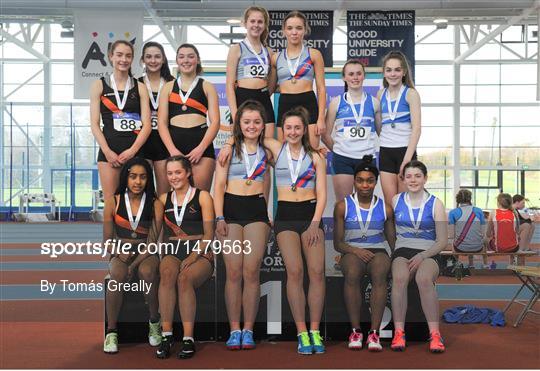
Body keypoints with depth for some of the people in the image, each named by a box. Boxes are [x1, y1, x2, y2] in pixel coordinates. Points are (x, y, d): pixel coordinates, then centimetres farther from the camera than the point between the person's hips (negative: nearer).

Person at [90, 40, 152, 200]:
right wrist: (107, 152, -9)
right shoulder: (99, 85, 8)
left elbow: (147, 125, 2)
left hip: (137, 149, 1)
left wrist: (132, 151, -11)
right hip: (109, 150, -1)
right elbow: (94, 124, 3)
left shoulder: (140, 87, 9)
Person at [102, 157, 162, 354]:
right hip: (120, 253, 0)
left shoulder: (155, 205, 2)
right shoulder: (113, 201, 4)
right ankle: (111, 332, -22)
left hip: (145, 254, 0)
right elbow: (107, 239, 5)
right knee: (117, 275, -34)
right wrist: (121, 255, -13)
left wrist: (134, 264, -16)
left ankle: (155, 322, -12)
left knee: (147, 271, -36)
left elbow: (152, 241, -4)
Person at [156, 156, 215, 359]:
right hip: (172, 252, 2)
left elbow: (209, 234, 2)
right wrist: (163, 255, -4)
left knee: (184, 278, -34)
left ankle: (188, 339, -32)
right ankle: (166, 335, -32)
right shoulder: (164, 199, 20)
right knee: (167, 274, -33)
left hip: (200, 253, -2)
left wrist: (194, 255, -11)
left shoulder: (202, 196, 10)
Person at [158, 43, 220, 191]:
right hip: (174, 143, 2)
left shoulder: (207, 87, 13)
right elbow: (162, 122, 7)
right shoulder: (168, 87, 16)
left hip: (201, 143, -1)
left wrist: (200, 148, -10)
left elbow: (215, 122, 3)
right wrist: (172, 150, -8)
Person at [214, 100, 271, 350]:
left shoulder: (266, 150, 11)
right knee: (233, 272, -3)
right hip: (231, 208, -1)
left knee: (251, 272, -3)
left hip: (256, 210, 1)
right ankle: (234, 330, 5)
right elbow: (219, 185, 1)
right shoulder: (230, 148, 6)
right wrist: (219, 217, -7)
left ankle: (248, 330, 4)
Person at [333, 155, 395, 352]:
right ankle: (355, 330, -27)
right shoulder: (343, 206, 5)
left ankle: (374, 332, -34)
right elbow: (338, 243, 5)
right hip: (352, 251, 0)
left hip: (378, 250, 1)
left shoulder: (385, 208, 9)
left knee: (380, 273, -36)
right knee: (352, 273, -37)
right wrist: (355, 250, -14)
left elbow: (393, 241, 11)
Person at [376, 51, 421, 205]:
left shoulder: (411, 94, -4)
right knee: (390, 202, 2)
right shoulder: (381, 94, 9)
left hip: (405, 150, -3)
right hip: (385, 152, 4)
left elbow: (416, 128, -11)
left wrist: (407, 158, -18)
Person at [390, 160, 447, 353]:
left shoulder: (435, 204, 7)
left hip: (428, 254, -1)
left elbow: (443, 241, 3)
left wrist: (422, 256, -12)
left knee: (424, 278, -36)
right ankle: (398, 332, -32)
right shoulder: (396, 201, 14)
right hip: (402, 251, 1)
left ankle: (435, 334, -33)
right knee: (399, 278, -35)